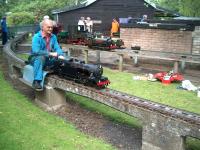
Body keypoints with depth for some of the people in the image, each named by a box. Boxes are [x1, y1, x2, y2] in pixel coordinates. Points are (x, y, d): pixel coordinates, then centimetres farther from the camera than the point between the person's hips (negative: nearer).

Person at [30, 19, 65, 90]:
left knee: (61, 60, -15)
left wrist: (60, 55, -24)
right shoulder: (36, 37, -14)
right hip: (36, 58, -5)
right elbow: (36, 51, -25)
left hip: (48, 59, 5)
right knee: (41, 58, -38)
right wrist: (50, 54, -29)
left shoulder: (53, 37, 5)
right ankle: (36, 81, -37)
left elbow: (57, 47, -1)